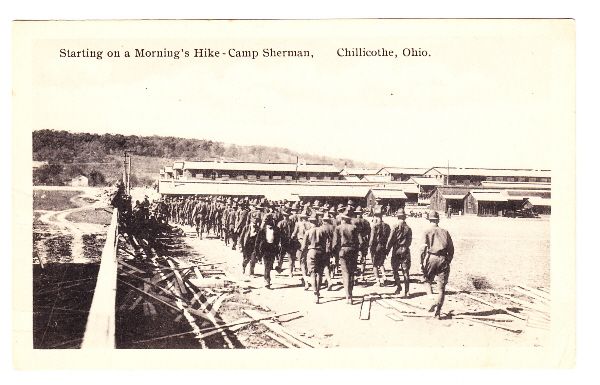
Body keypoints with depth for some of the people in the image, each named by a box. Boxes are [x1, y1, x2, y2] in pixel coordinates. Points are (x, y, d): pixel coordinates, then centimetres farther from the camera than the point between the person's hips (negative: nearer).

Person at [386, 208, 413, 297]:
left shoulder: (395, 227, -10)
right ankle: (406, 291, 7)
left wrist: (387, 249, 1)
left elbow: (390, 240, -10)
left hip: (396, 250, -2)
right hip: (405, 251, 2)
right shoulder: (408, 228, -1)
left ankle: (398, 286, 5)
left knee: (395, 269, 13)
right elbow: (410, 240, 5)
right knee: (406, 271, 6)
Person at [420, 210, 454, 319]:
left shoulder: (427, 232, 2)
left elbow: (423, 248, -7)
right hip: (443, 259, 2)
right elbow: (451, 249, 9)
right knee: (441, 287, 5)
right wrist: (448, 261, 17)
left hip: (431, 258, -2)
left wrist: (422, 263, -3)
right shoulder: (445, 232, 10)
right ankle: (438, 311, 1)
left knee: (427, 281, 19)